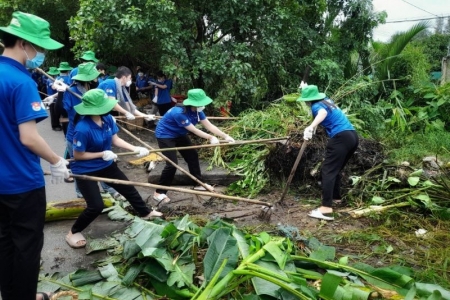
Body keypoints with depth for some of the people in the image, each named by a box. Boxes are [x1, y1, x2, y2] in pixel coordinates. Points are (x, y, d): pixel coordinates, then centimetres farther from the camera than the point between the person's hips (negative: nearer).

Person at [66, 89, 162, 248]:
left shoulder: (107, 119, -13)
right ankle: (73, 233, 17)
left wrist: (135, 148, -10)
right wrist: (102, 154, -23)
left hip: (106, 165, 7)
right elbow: (78, 155, -21)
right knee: (96, 206, -9)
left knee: (129, 189, 18)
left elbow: (115, 140, 0)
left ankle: (145, 213, 42)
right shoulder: (83, 129, -32)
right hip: (85, 170, -7)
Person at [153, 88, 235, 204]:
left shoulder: (197, 111, -11)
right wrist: (210, 137, -23)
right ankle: (159, 193, -5)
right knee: (172, 164, -17)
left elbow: (209, 125, -11)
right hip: (165, 135, -9)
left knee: (193, 156, 10)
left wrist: (225, 136, -18)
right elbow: (194, 130, -29)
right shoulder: (179, 112, -35)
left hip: (179, 134, 9)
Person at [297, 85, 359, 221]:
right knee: (336, 169, 24)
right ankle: (336, 197, 38)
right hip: (352, 136, 9)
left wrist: (311, 127, -48)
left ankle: (326, 209, -21)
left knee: (328, 170, -12)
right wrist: (306, 88, 57)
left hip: (341, 138, -9)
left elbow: (323, 112, -32)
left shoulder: (316, 106, -6)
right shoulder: (326, 100, 19)